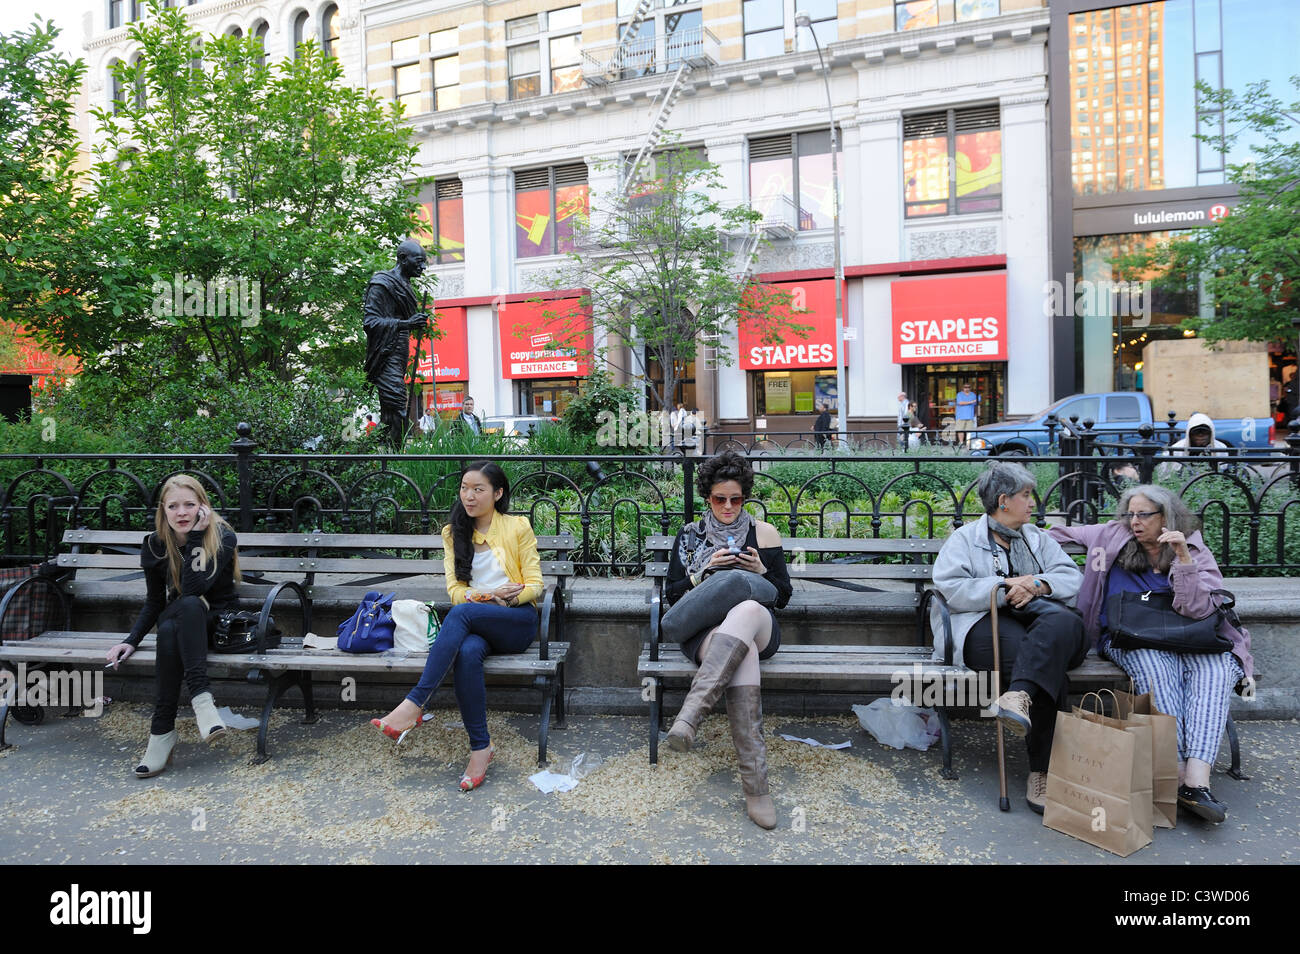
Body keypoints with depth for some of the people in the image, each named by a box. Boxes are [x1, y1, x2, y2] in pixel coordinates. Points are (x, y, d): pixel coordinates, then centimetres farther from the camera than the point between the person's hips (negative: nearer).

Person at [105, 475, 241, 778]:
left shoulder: (222, 537, -15)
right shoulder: (155, 545, -3)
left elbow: (194, 588, -27)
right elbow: (154, 602, 6)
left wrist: (196, 538, -28)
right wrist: (132, 640, -7)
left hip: (218, 620, -3)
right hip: (177, 619, 3)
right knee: (169, 630, -35)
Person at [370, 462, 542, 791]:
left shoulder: (518, 527, 4)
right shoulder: (454, 532, 14)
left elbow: (535, 585, 2)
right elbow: (455, 590, 5)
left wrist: (511, 596, -18)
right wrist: (488, 596, -14)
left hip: (517, 621, -2)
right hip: (474, 623, 3)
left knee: (461, 612, -34)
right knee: (467, 652, -35)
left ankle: (414, 705, -35)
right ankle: (480, 745, -25)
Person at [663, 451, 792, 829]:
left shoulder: (764, 533, 16)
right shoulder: (689, 534, 17)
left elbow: (784, 596, 16)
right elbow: (672, 594, 13)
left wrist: (760, 570, -4)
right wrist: (705, 570, -4)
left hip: (757, 627, 1)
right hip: (703, 630, 0)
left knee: (747, 609, -41)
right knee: (742, 654, -40)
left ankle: (690, 714, -53)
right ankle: (756, 786, -45)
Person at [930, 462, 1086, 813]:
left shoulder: (1036, 538, 30)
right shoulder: (965, 538, 15)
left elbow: (1072, 577, 15)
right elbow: (950, 589, -2)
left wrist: (1038, 585, -6)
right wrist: (1003, 588, -11)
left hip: (1040, 619, 4)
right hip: (984, 624, -4)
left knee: (1066, 623, -36)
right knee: (1051, 670, -34)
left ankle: (1019, 696, -49)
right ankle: (1043, 770, -35)